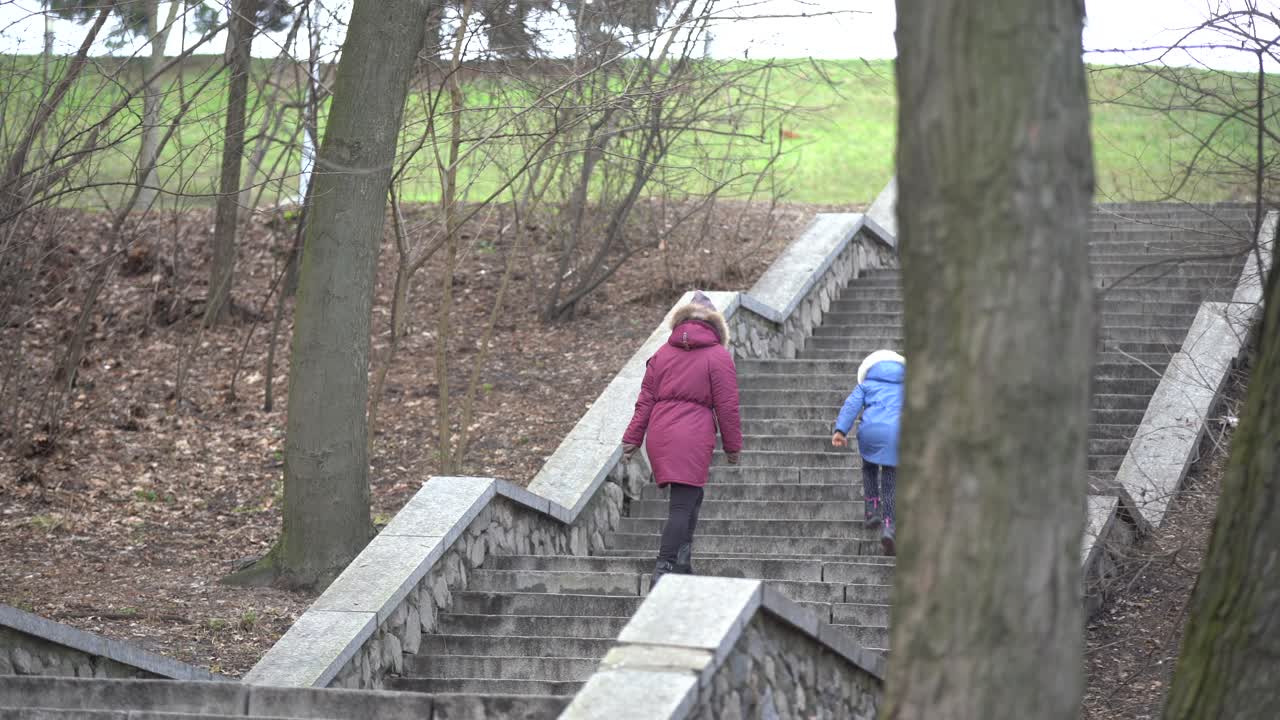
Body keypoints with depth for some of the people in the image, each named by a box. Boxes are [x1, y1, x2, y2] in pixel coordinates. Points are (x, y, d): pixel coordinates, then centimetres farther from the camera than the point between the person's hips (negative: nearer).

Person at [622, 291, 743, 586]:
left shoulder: (662, 353, 13)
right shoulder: (719, 357, 1)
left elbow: (645, 399, 11)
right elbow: (727, 406, 0)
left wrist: (633, 438, 13)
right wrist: (733, 446, 9)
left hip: (659, 435, 5)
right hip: (693, 438, -5)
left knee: (690, 497, 19)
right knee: (683, 505, -6)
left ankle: (681, 564, 18)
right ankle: (664, 569, -14)